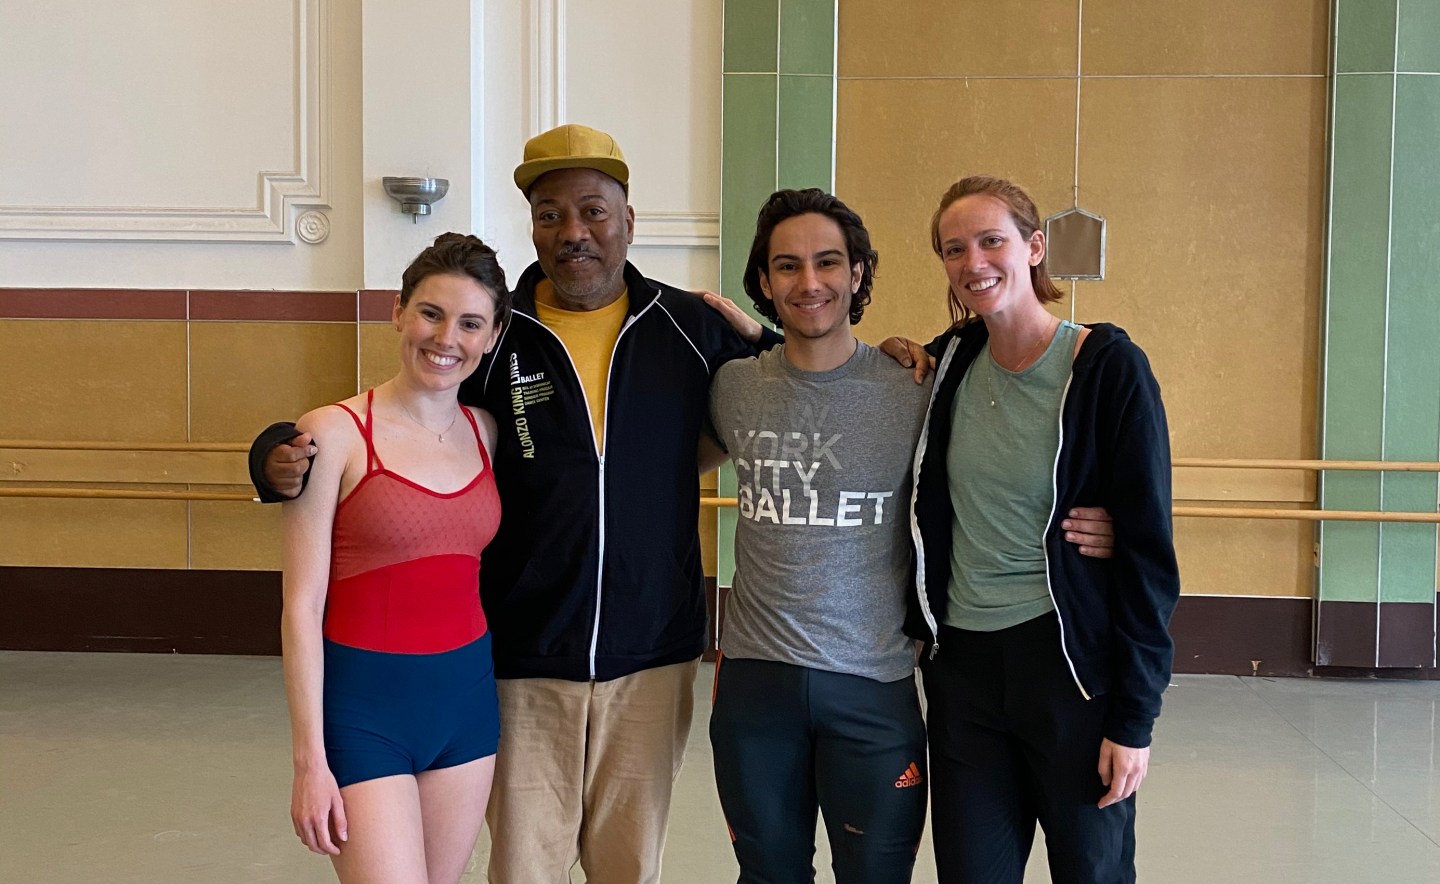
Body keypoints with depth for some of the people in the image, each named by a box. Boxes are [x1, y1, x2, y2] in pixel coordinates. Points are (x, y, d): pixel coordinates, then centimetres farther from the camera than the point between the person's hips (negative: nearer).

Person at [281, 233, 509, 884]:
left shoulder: (485, 432, 4)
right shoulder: (335, 434, -10)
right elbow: (302, 607, -10)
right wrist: (309, 760, -11)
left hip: (468, 699, 5)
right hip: (366, 706, -5)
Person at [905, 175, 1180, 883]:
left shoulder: (1108, 367, -10)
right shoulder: (950, 363, 4)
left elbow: (1149, 550, -10)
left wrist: (1134, 717, -12)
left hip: (1071, 663, -4)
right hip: (962, 666, 4)